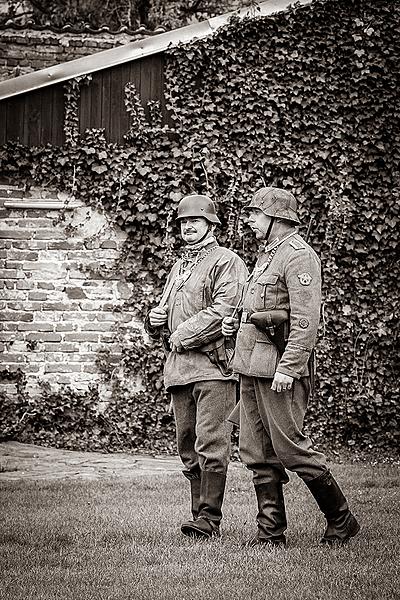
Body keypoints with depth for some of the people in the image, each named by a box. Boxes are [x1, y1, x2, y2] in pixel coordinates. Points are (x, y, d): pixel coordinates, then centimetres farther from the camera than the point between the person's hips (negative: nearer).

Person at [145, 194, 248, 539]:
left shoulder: (227, 262, -2)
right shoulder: (179, 267, 23)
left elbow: (223, 312, -14)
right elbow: (165, 310, 28)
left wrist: (182, 335, -12)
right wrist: (156, 320, 4)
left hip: (214, 365, -8)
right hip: (179, 367, 8)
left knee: (211, 443, -11)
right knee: (188, 448, 8)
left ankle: (209, 520, -10)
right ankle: (201, 519, 13)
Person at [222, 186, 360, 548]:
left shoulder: (299, 255, -12)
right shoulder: (268, 254, 18)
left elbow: (306, 319, -19)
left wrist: (287, 368, -24)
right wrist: (238, 324, 13)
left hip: (278, 368, -9)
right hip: (252, 366, 9)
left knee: (290, 448, -6)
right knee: (256, 453, 8)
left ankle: (341, 520, 8)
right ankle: (271, 532, 13)